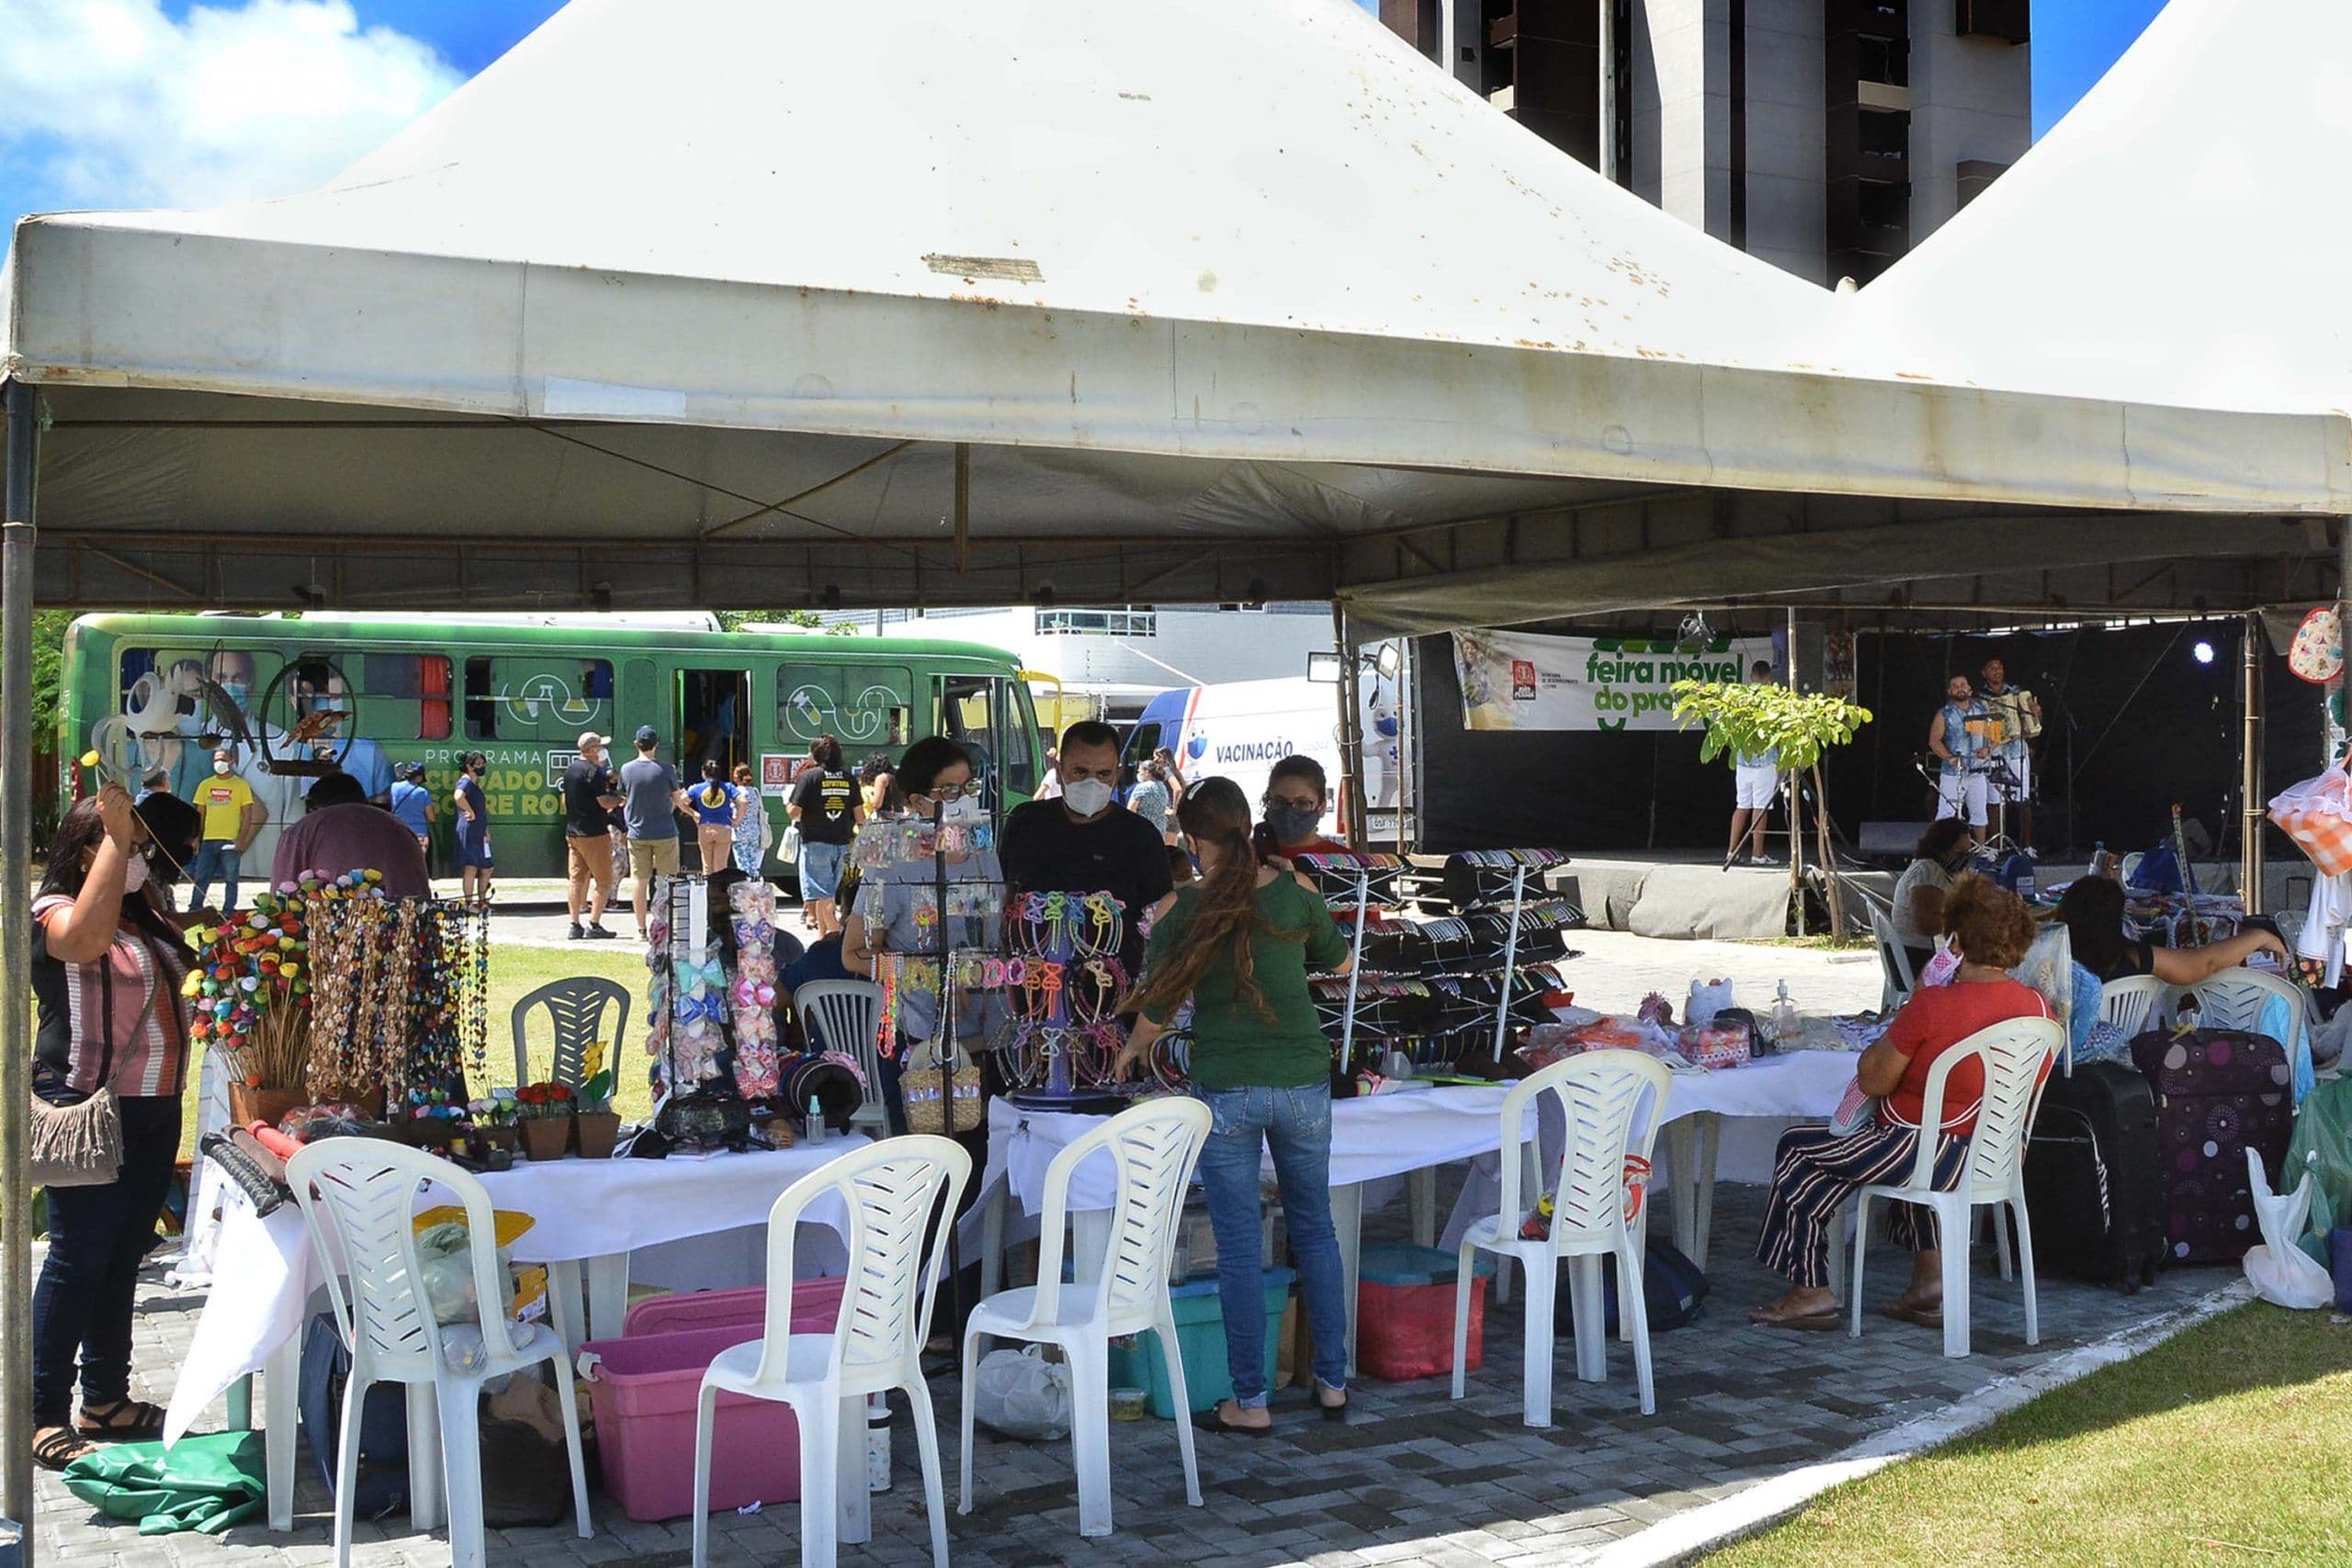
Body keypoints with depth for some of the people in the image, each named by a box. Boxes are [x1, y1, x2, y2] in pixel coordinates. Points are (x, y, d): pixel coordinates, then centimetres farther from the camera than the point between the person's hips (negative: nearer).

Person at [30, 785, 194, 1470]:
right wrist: (114, 836, -31)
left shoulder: (145, 916, 15)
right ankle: (44, 1418, 0)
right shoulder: (56, 913, -10)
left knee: (122, 1258, 14)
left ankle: (106, 1400, 23)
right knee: (77, 1260, -6)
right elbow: (88, 937, -35)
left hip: (154, 1112, 8)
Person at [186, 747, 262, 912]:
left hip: (230, 841, -3)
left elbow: (248, 815, -1)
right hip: (208, 840, 3)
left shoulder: (241, 785, 1)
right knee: (200, 878, 4)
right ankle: (194, 910, 9)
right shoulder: (206, 785, 11)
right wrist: (196, 838, 5)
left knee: (230, 879, 1)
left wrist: (242, 839, -10)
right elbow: (199, 813, 13)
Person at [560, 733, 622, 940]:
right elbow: (605, 802, -17)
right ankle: (594, 925, -7)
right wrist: (619, 799, 1)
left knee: (577, 880, 9)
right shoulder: (593, 771, -15)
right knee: (604, 881, -2)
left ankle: (575, 925, 9)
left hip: (572, 832, 8)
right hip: (594, 833, -8)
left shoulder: (570, 769, 13)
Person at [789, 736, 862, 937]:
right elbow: (860, 815, 7)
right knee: (827, 892, 18)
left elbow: (794, 812, -10)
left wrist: (787, 803, 11)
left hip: (816, 843, -5)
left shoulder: (809, 776, -7)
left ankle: (836, 933, -22)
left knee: (821, 895, -6)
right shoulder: (849, 778, 7)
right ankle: (822, 936, 26)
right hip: (842, 844, 5)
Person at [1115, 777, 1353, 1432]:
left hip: (1225, 1090, -2)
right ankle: (1332, 1382, 23)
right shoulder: (1296, 891, 0)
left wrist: (1133, 1049, 20)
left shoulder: (1179, 907, -6)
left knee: (1239, 1247, 5)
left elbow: (1158, 1007, 0)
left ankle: (1250, 1403, 10)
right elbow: (1339, 964, 16)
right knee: (1315, 1229, 17)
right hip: (1304, 1083, 2)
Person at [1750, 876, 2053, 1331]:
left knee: (1797, 1149, 10)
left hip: (1936, 1154, -8)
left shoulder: (1934, 1005, -23)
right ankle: (1930, 1277, 31)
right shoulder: (2038, 1007, -3)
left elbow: (1872, 1081, -15)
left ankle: (1811, 1292, 15)